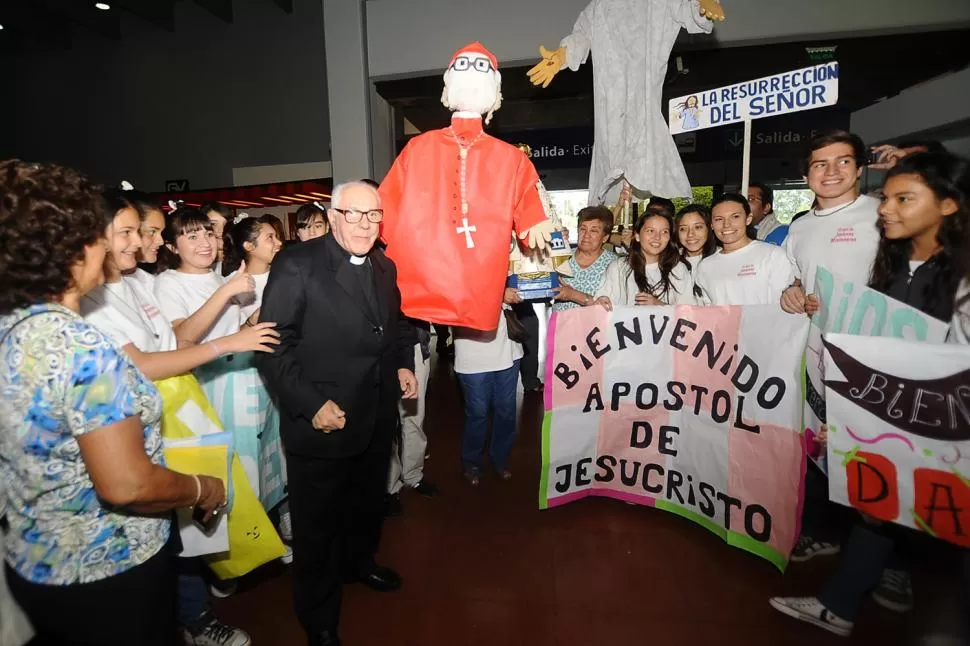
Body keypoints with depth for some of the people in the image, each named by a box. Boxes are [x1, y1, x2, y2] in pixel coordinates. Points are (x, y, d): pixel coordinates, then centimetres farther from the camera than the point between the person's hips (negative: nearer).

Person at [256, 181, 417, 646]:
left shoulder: (384, 267, 6)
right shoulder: (297, 264, -15)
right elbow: (274, 345, -18)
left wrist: (404, 364, 3)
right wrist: (311, 404, -23)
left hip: (377, 419, 6)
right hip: (321, 424, -6)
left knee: (368, 503, 27)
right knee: (318, 525, 13)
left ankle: (359, 561, 57)